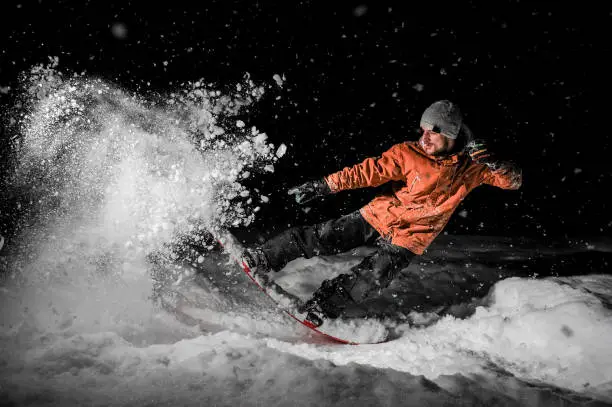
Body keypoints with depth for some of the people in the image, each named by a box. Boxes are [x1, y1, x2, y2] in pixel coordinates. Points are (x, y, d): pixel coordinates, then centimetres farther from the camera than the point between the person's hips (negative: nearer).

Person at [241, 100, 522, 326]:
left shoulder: (473, 165, -7)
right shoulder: (408, 153, -12)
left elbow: (514, 181, -5)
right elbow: (369, 171, -15)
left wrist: (493, 163, -26)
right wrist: (321, 186, -20)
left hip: (410, 238, 0)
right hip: (379, 216, 1)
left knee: (370, 280, -22)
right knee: (317, 238, -10)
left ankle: (315, 311, -11)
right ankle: (258, 260, 3)